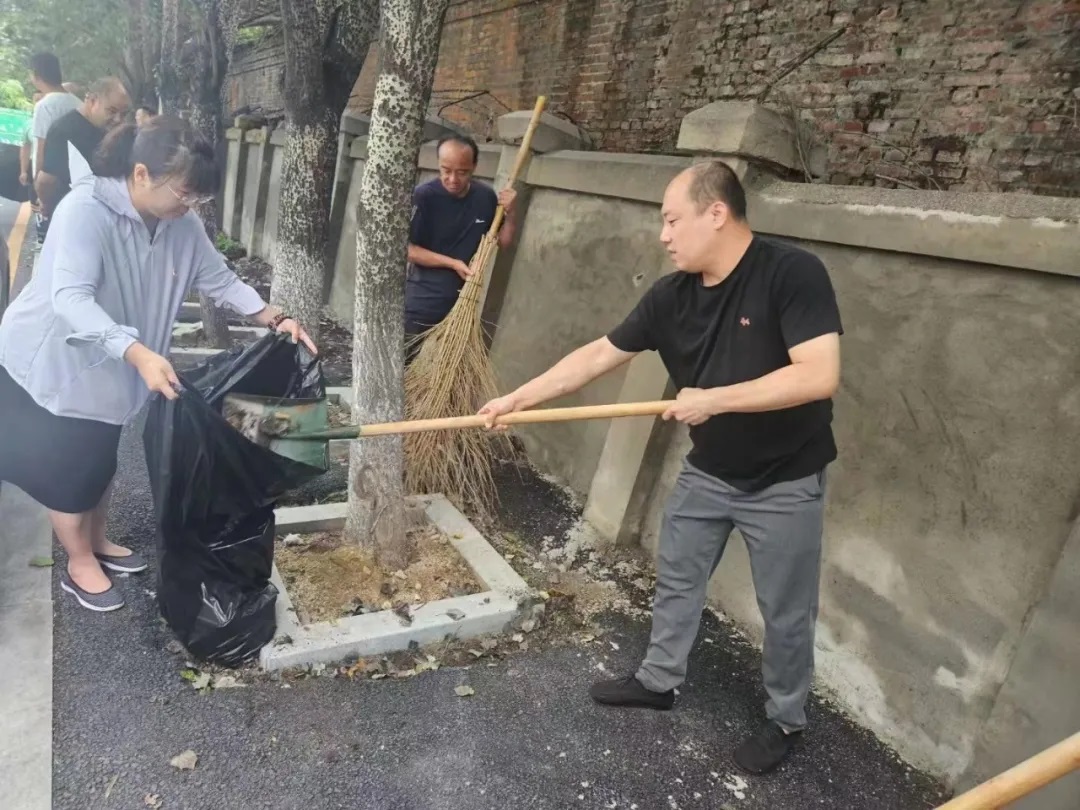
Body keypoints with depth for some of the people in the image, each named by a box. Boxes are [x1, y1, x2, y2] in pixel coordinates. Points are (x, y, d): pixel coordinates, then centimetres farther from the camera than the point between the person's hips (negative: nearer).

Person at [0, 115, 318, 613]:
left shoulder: (183, 225, -11)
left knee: (101, 459, 19)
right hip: (50, 360, -6)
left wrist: (272, 318, -19)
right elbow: (71, 297, -40)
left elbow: (219, 279, -5)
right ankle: (79, 564, 24)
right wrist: (138, 353, -53)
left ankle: (97, 542, 40)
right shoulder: (84, 210, -31)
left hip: (105, 365, 6)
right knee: (67, 466, 5)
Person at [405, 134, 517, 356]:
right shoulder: (423, 196, -15)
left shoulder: (486, 197, -1)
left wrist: (509, 212, -9)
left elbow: (504, 242, 9)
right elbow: (407, 249, -14)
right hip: (420, 307, -4)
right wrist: (453, 263, -19)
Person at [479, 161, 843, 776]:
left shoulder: (793, 273, -23)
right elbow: (599, 355, -1)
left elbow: (820, 375, -31)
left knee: (786, 612, 11)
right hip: (707, 473, 6)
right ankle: (659, 680, 42)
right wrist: (520, 398, -2)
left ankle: (786, 720, 35)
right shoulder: (672, 296, -6)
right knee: (677, 581, 19)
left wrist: (713, 398, -30)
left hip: (785, 483, -5)